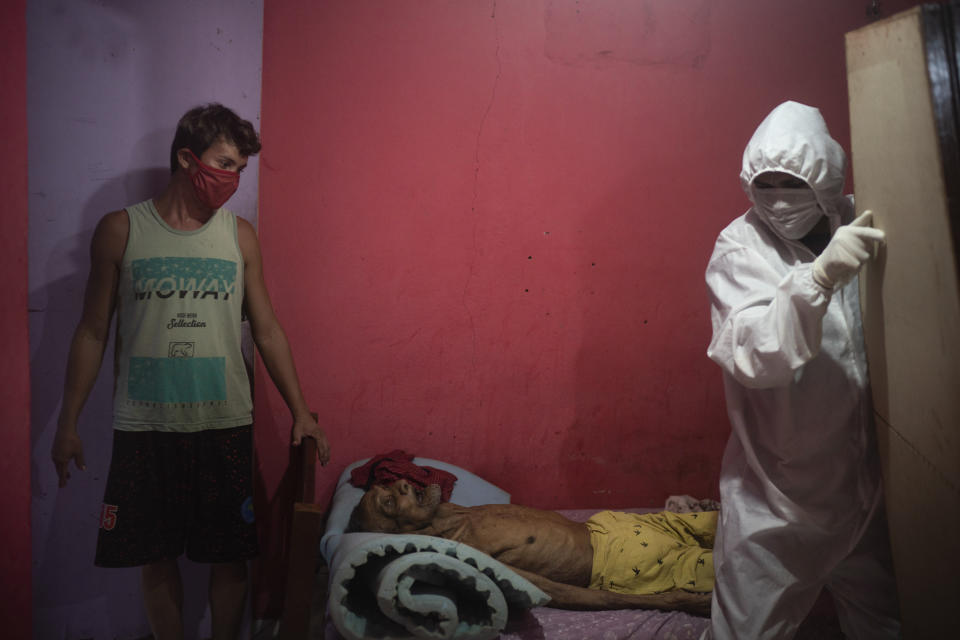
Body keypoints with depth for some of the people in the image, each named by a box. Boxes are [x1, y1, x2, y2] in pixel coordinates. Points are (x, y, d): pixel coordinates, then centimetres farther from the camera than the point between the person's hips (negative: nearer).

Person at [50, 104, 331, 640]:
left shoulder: (240, 235, 4)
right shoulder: (121, 230, 0)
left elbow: (267, 328, 7)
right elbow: (93, 332, 4)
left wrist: (300, 412, 4)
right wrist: (68, 423, 3)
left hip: (225, 424, 1)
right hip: (144, 427, -1)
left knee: (230, 555, 7)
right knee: (156, 556, 10)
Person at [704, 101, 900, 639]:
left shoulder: (858, 229, -1)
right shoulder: (740, 248, -13)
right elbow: (754, 358, -28)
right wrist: (821, 277, -39)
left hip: (866, 473, 5)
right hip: (778, 485, -4)